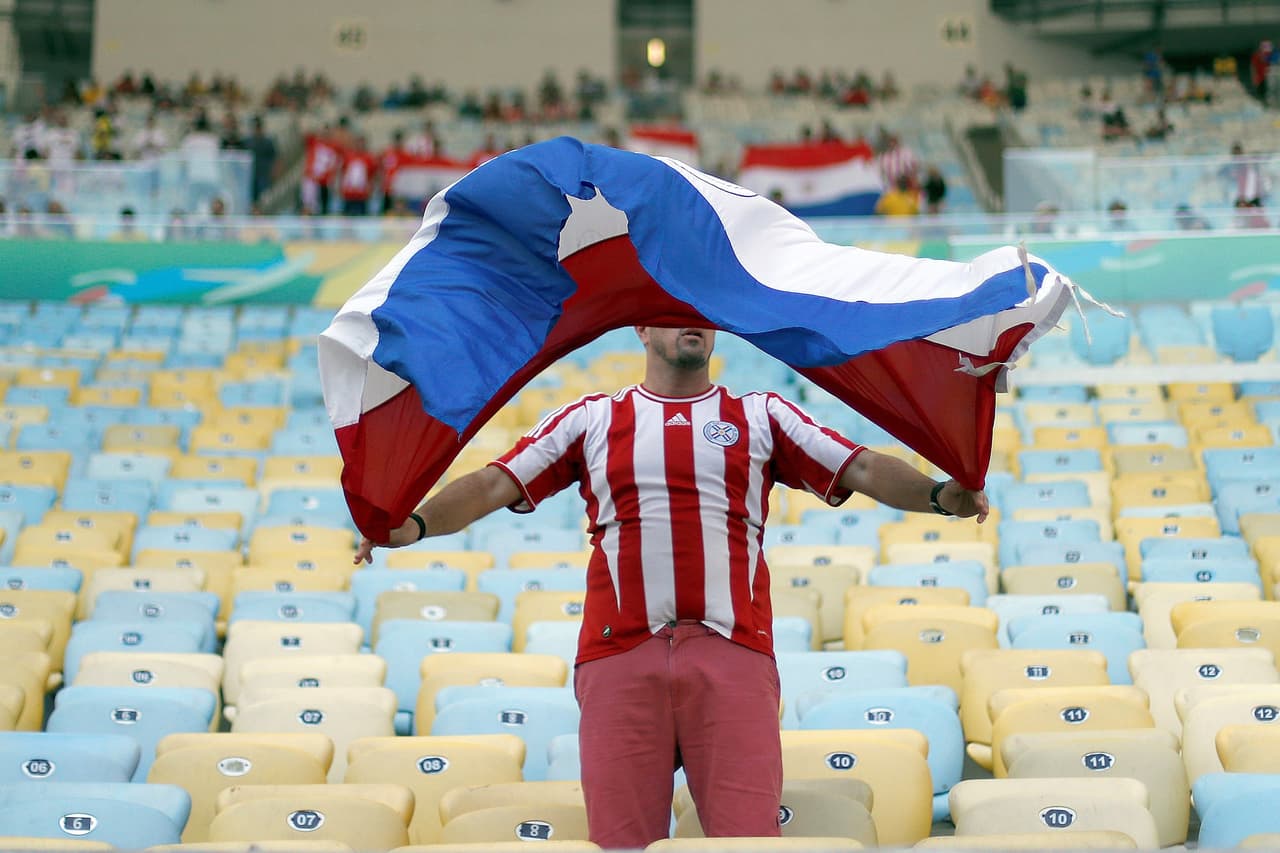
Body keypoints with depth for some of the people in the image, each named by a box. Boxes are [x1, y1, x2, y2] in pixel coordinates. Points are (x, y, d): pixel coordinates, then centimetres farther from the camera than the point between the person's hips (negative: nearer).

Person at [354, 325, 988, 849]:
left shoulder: (762, 417, 17)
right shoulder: (592, 419, 17)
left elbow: (864, 469, 8)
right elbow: (496, 484, 10)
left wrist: (939, 494, -11)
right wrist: (414, 524, -7)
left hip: (733, 654, 0)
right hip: (621, 655, 0)